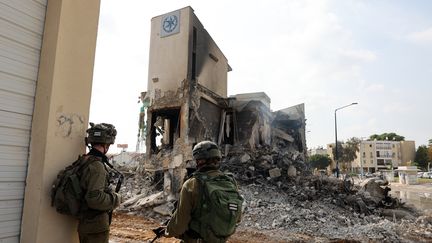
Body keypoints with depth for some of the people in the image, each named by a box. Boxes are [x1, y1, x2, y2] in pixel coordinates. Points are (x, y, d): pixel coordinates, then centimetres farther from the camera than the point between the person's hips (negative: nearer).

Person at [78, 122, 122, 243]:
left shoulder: (85, 161, 4)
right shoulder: (97, 166, -23)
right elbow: (95, 198, -29)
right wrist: (116, 199, -14)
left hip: (84, 223, 9)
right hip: (96, 226, -9)